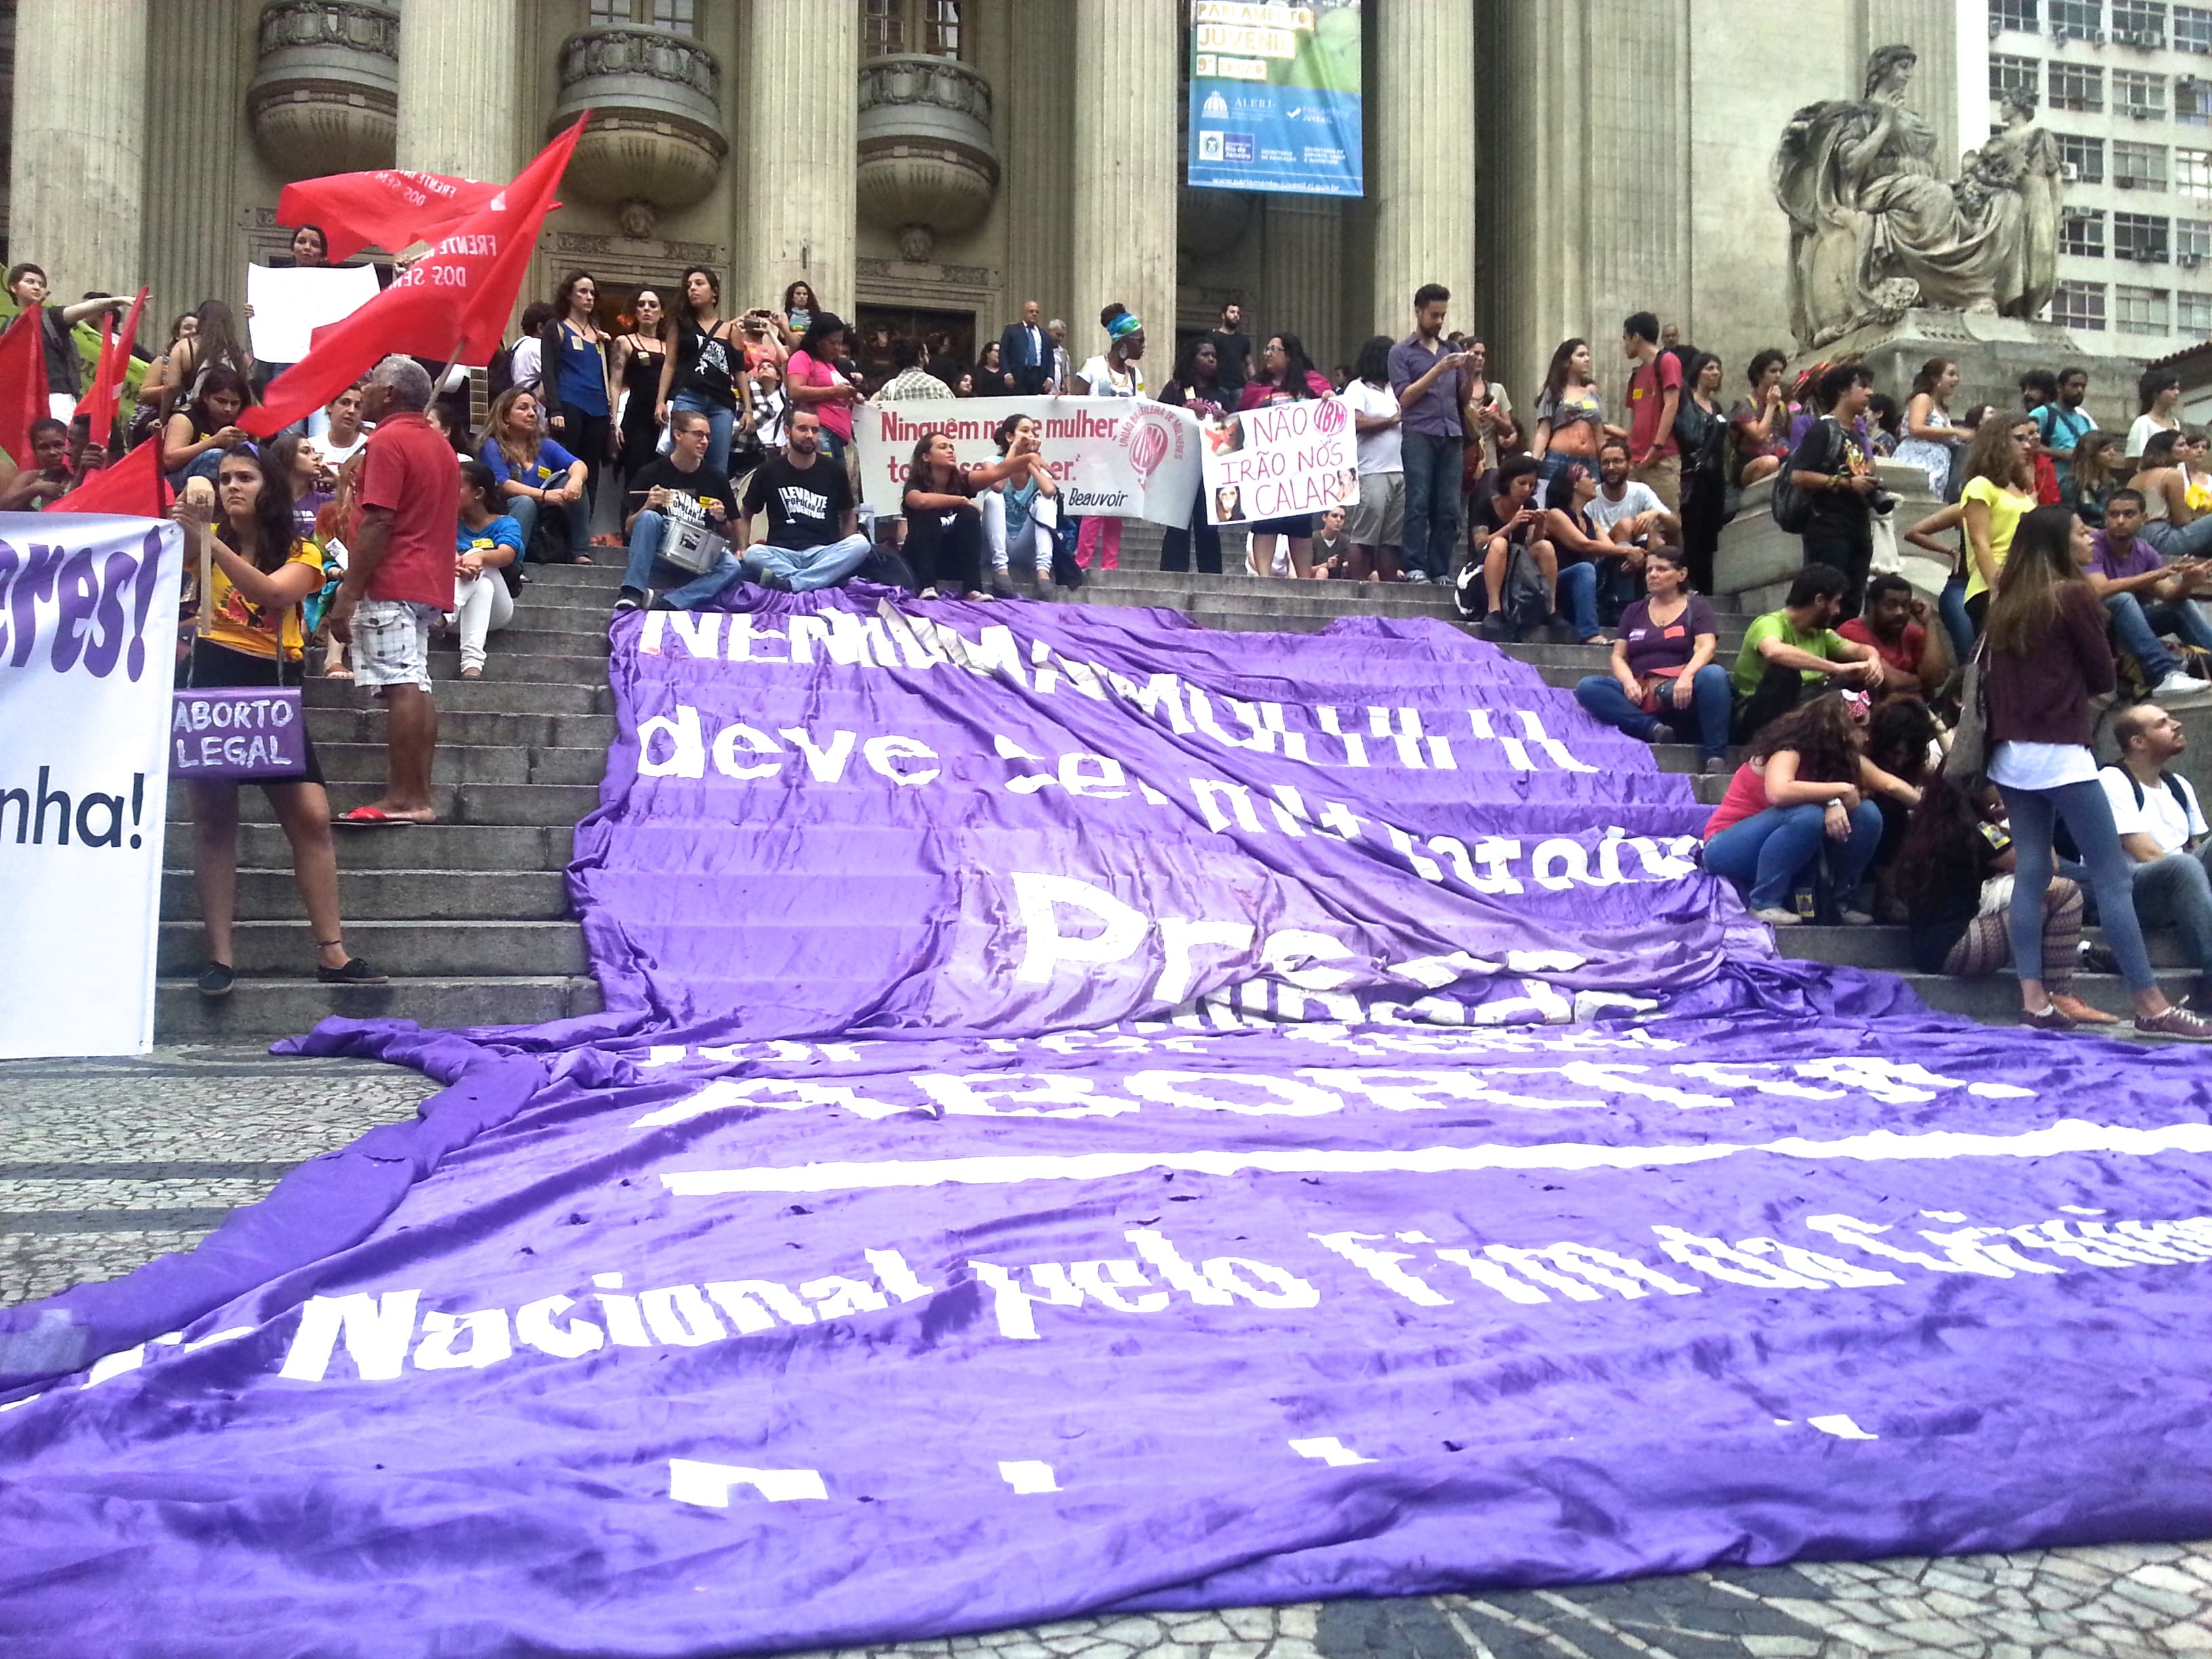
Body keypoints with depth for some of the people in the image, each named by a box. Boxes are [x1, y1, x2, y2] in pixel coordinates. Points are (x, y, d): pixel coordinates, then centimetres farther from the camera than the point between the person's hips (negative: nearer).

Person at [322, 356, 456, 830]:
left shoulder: (387, 441, -9)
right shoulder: (440, 445, 20)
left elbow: (378, 524, -17)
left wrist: (347, 594, -17)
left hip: (391, 583, -10)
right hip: (429, 583, 10)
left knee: (400, 687, -12)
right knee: (415, 687, 8)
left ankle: (402, 799, -13)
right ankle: (419, 797, 7)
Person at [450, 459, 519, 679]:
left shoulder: (505, 524, 8)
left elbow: (507, 554, -16)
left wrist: (479, 556, -42)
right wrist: (452, 561, -37)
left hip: (494, 611, -1)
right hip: (458, 611, 1)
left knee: (480, 566, -29)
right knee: (483, 584, -33)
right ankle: (472, 663, -58)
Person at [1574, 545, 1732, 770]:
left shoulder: (1696, 608, 13)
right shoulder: (1634, 612, 22)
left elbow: (1707, 647, -4)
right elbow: (1618, 656, 13)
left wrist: (1687, 676, -26)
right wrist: (1628, 682, -11)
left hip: (1680, 695, -2)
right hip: (1641, 696, 2)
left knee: (1714, 674, -35)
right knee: (1588, 688, -23)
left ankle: (1714, 757, -33)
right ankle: (1653, 728, -34)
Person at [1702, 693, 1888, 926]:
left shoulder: (1828, 755, 1)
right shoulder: (1788, 749, -21)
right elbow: (1778, 792, -42)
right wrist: (1841, 790, -32)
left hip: (1778, 850, 7)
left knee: (1867, 813, -9)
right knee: (1807, 815, -36)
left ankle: (1842, 900, -1)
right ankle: (1765, 903, -26)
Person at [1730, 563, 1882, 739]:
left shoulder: (1819, 632, 10)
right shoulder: (1770, 623, -16)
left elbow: (1861, 649, 15)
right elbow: (1775, 652, -38)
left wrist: (1873, 659, -12)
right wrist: (1837, 668, -38)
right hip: (1759, 714, -7)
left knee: (1863, 680, -4)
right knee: (1785, 669, -35)